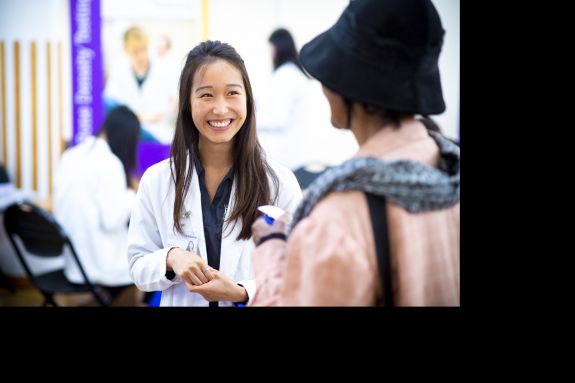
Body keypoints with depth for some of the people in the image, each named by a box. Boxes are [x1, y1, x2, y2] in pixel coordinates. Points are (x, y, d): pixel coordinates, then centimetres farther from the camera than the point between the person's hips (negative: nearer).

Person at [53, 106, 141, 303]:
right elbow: (112, 220, -21)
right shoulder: (109, 163, -19)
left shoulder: (70, 155, 5)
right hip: (98, 261, -8)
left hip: (73, 257, 8)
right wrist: (132, 193, -5)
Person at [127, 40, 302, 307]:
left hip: (251, 301, -1)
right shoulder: (156, 180, -8)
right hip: (181, 301, 1)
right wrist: (170, 258, -22)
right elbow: (139, 269, -3)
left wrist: (241, 293, -25)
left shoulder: (280, 182, -12)